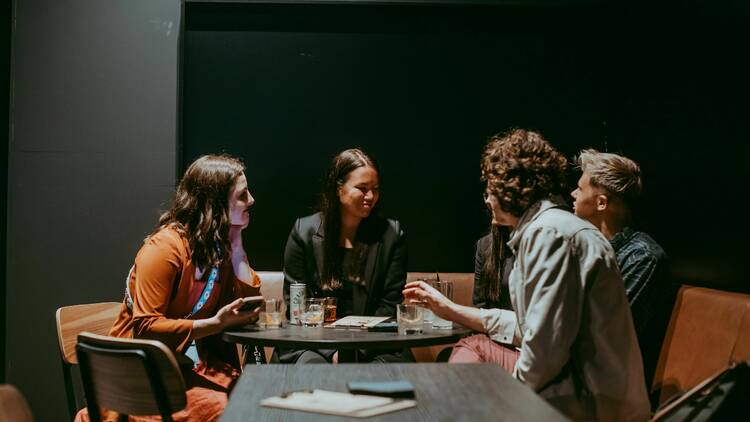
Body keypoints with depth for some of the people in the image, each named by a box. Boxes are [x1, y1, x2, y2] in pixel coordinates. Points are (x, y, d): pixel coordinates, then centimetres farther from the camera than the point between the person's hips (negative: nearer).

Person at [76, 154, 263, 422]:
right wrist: (215, 324, -26)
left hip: (186, 361, 6)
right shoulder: (165, 247, -18)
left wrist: (236, 241, -4)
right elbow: (146, 327, -21)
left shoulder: (221, 244, 5)